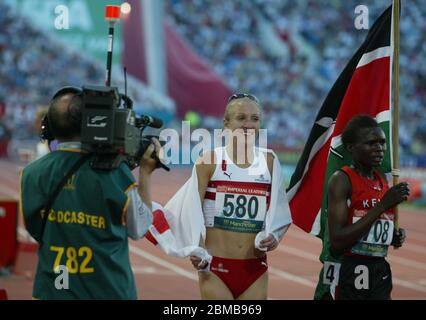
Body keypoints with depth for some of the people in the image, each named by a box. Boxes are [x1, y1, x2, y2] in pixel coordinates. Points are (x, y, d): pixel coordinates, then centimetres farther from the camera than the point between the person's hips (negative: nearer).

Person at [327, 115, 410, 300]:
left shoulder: (383, 180, 11)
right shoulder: (341, 180, -11)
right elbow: (337, 243, -21)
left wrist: (395, 237, 4)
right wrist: (383, 205, -20)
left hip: (381, 271, 7)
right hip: (350, 275, -7)